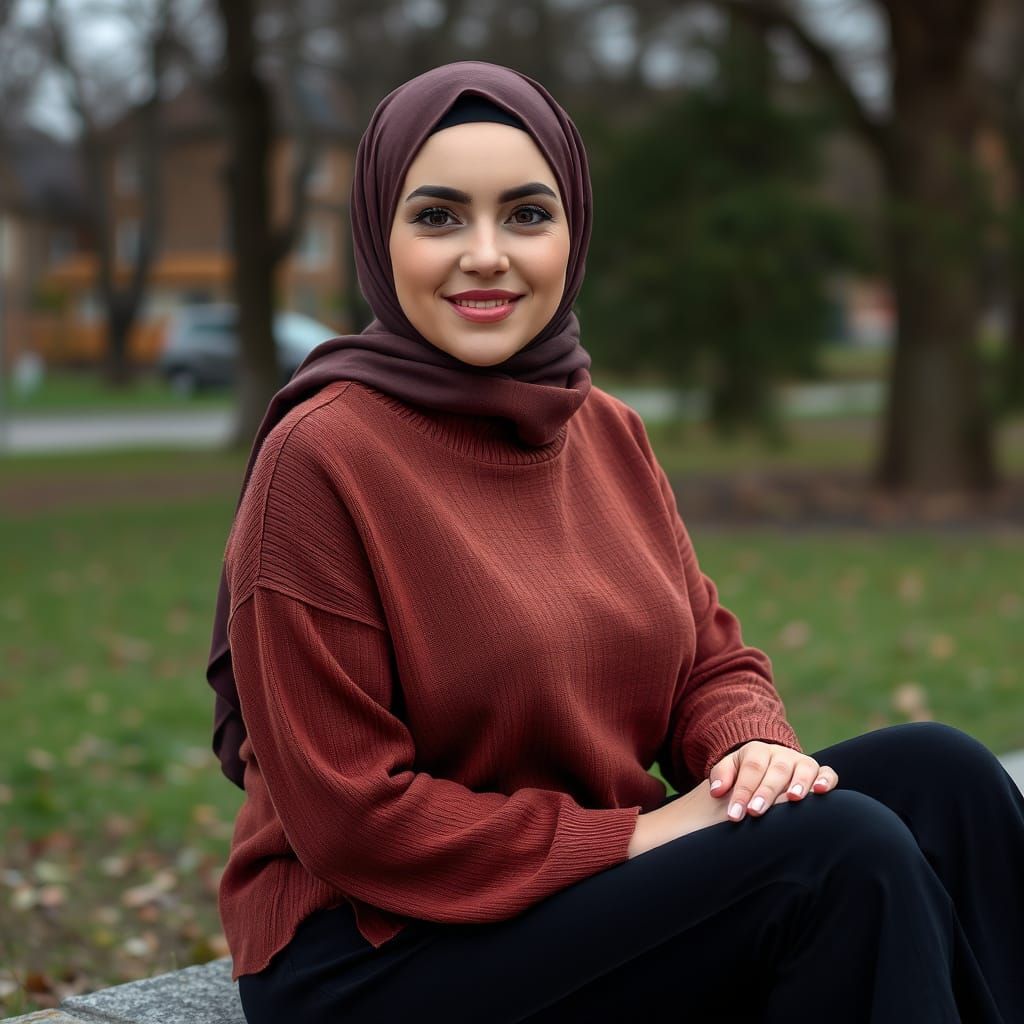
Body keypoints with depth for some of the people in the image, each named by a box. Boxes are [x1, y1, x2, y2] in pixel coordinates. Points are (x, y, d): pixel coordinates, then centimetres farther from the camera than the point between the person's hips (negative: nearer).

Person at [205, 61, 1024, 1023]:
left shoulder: (610, 434, 6)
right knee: (847, 858, -24)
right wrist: (638, 835, -18)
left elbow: (712, 662, 12)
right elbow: (351, 818, -16)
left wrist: (753, 746, -12)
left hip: (592, 882, 7)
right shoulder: (318, 458, -16)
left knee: (935, 771, -13)